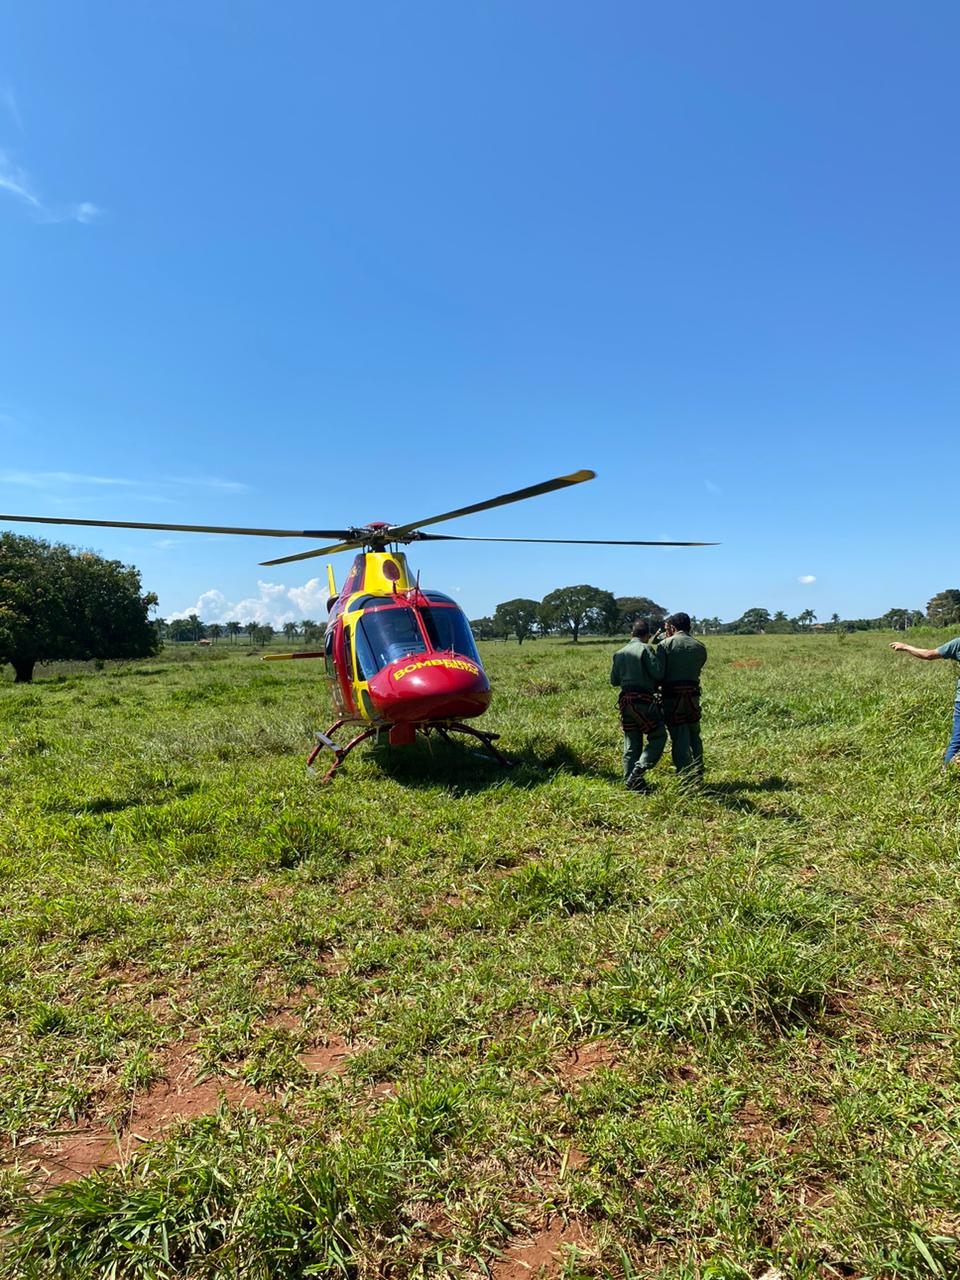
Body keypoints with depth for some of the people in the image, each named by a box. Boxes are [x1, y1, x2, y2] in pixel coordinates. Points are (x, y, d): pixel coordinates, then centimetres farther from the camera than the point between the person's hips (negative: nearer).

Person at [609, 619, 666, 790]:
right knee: (658, 736, 4)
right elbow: (658, 673, -14)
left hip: (625, 701, 7)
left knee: (631, 744, 11)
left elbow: (614, 681, 16)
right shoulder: (645, 649, -6)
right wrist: (658, 657, 4)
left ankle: (632, 781, 11)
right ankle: (639, 769, -11)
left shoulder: (619, 653, 13)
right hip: (643, 700, -6)